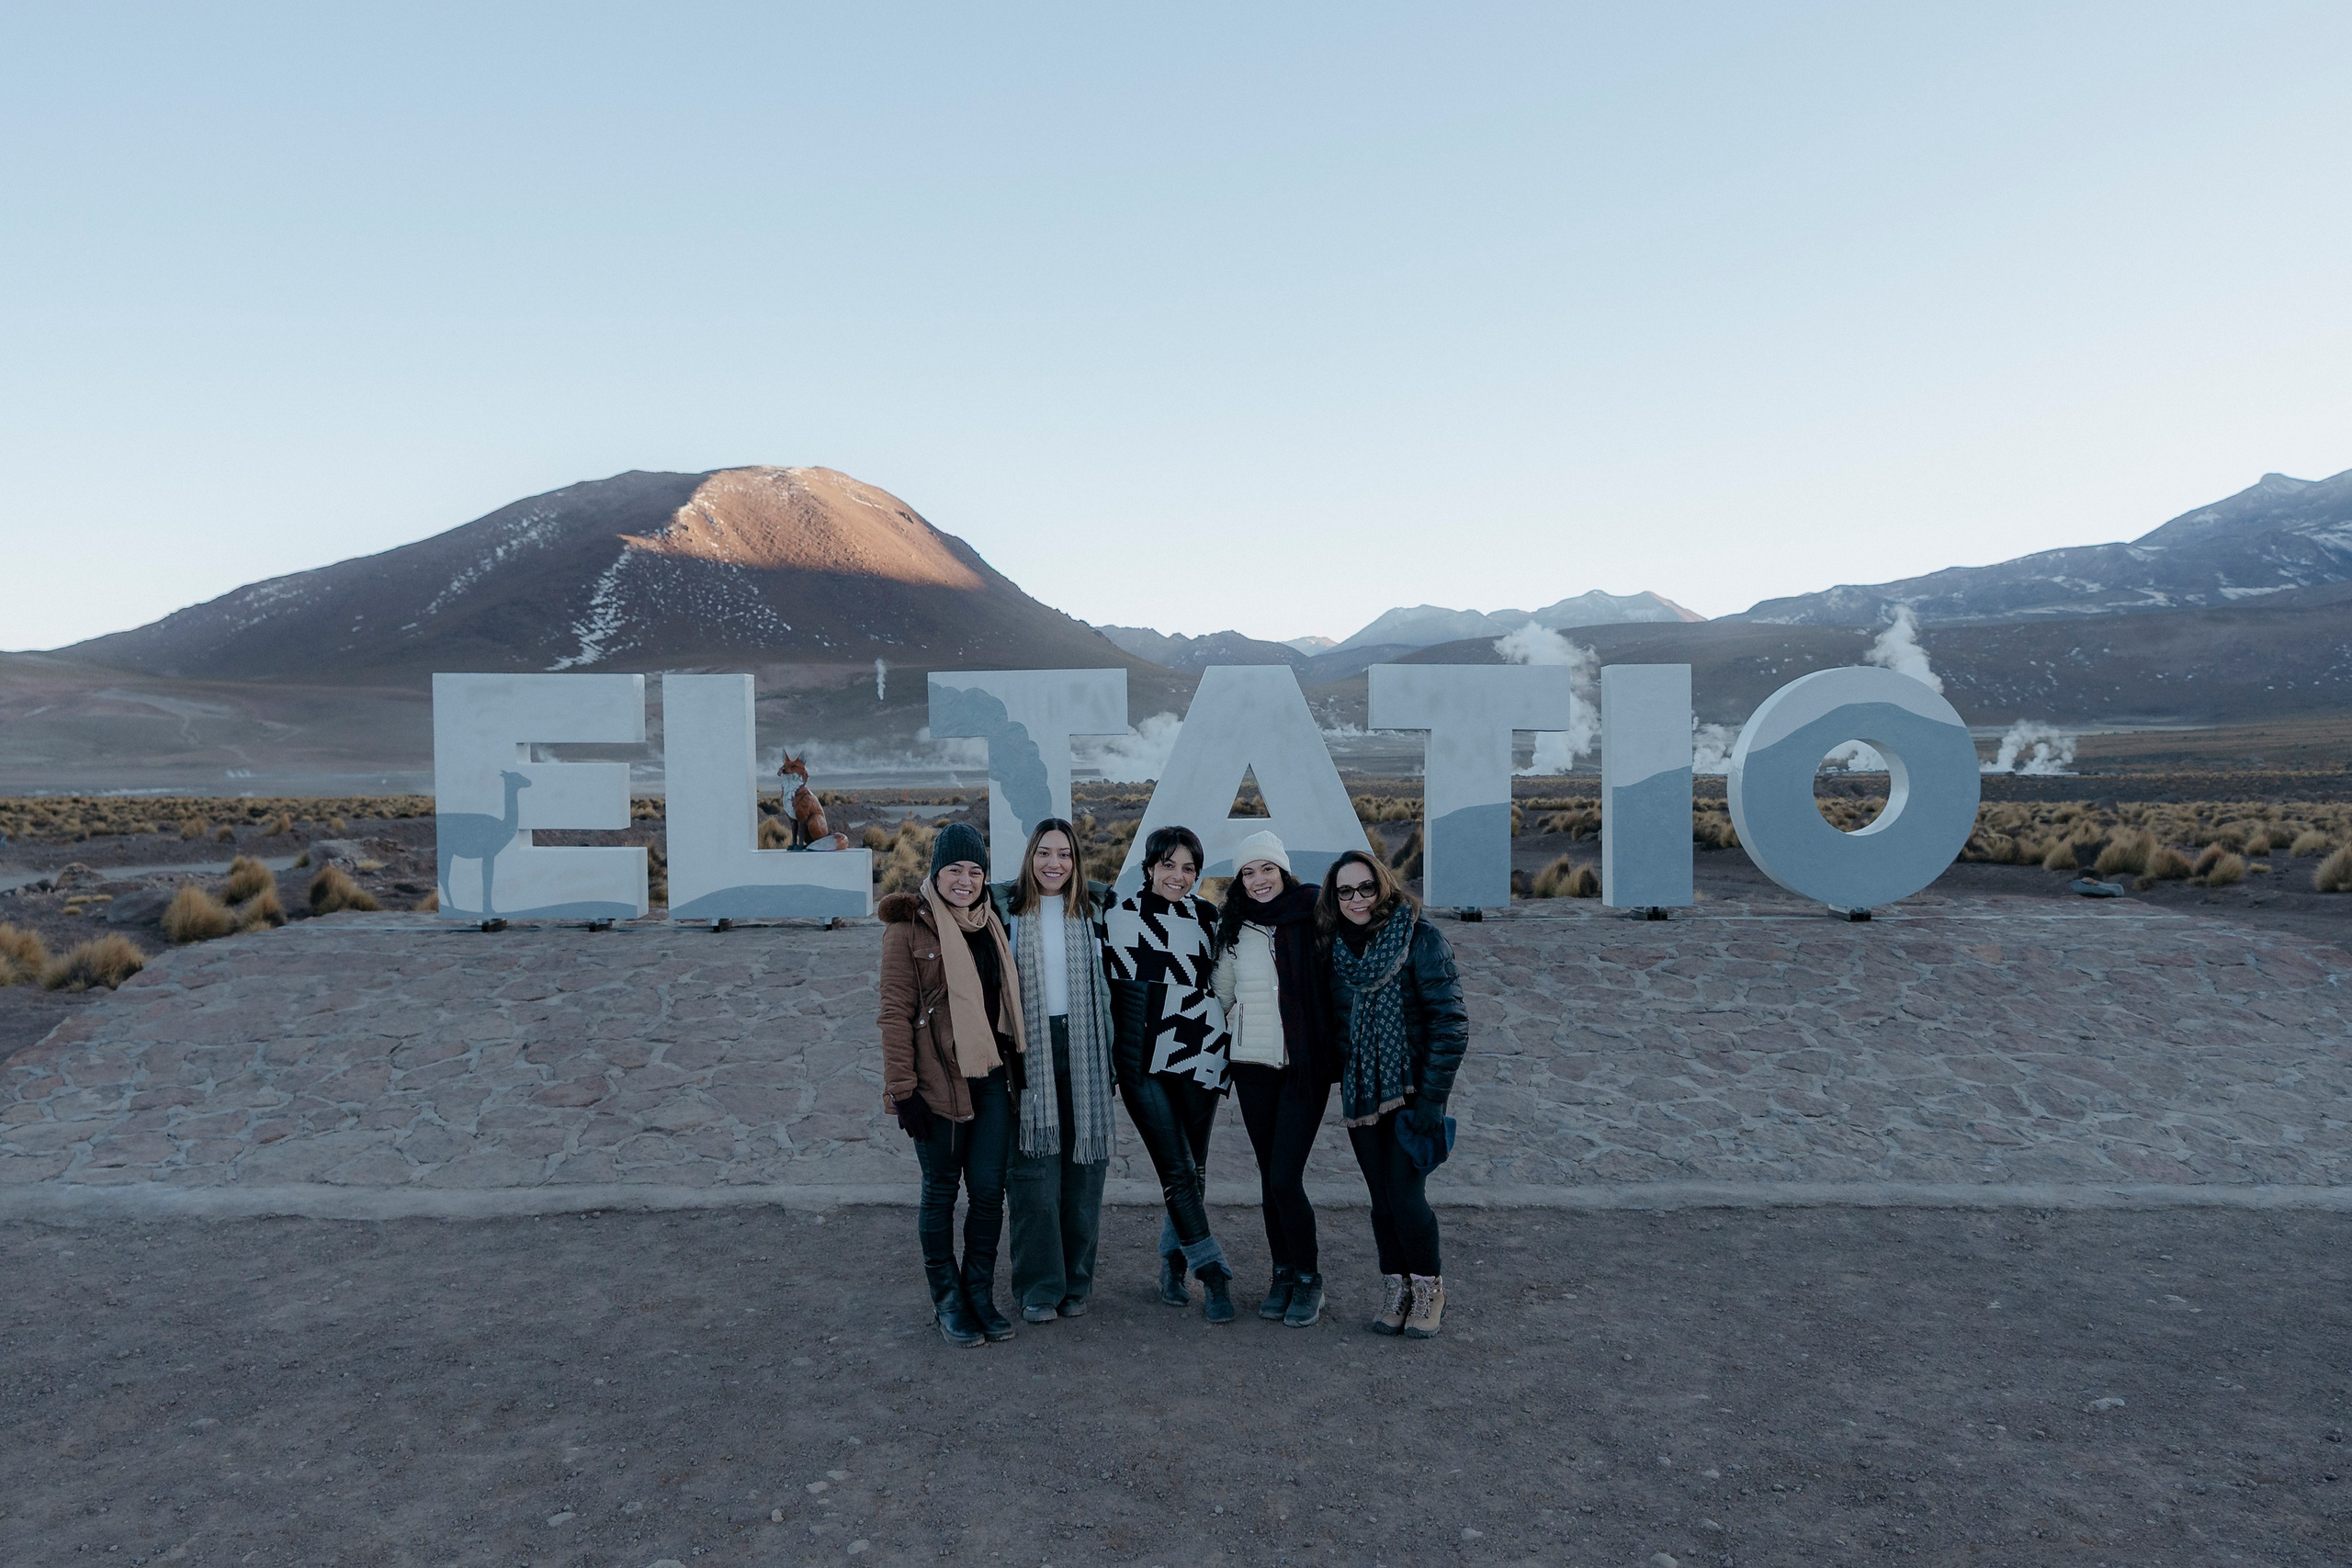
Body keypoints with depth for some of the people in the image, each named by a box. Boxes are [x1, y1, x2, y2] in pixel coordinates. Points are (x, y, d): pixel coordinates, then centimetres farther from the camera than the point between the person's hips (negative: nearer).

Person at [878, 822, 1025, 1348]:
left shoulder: (991, 925, 11)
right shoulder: (909, 928, -7)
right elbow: (896, 1012, -10)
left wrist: (1015, 1065, 14)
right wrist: (903, 1087, -14)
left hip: (991, 1076, 5)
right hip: (938, 1081, -5)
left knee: (989, 1189, 6)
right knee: (941, 1190, 8)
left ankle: (981, 1295, 21)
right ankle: (948, 1300, 21)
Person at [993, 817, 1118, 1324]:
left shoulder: (1095, 909, 8)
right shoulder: (1004, 907, 3)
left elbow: (1108, 987, 13)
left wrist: (1112, 1058, 9)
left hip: (1083, 1053, 2)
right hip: (1028, 1052, -2)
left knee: (1082, 1171, 5)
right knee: (1033, 1170, -4)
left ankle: (1076, 1283, 18)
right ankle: (1038, 1287, 7)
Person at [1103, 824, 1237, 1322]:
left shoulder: (1208, 915, 6)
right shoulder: (1121, 916, -3)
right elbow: (1105, 988, 3)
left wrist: (1223, 1054, 17)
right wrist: (1107, 1064, 2)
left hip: (1199, 1055, 3)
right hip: (1143, 1061, -3)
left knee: (1193, 1168, 8)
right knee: (1176, 1169, -5)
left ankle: (1173, 1262, 26)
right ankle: (1213, 1272, 7)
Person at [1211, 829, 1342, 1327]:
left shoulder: (1312, 918, -5)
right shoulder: (1233, 928, 7)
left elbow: (1338, 985, -1)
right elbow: (1222, 993, 17)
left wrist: (1336, 1054, -4)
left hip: (1305, 1066, -4)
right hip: (1252, 1066, 4)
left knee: (1286, 1177, -9)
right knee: (1269, 1176, 10)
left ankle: (1308, 1280, 9)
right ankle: (1283, 1274, 25)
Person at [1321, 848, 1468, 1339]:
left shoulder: (1420, 938, -9)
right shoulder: (1337, 947, 7)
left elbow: (1450, 1022, -12)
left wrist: (1432, 1098, -16)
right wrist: (1337, 1072, 7)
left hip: (1411, 1090, -4)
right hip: (1360, 1093, 5)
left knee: (1405, 1193, -9)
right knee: (1382, 1200, 7)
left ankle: (1429, 1292, 12)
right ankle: (1395, 1293, 22)